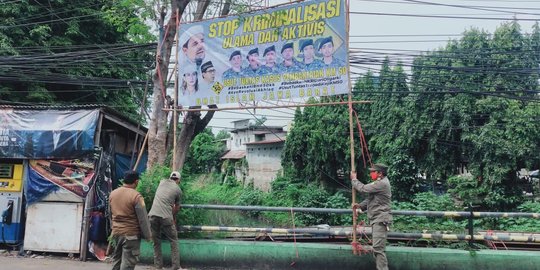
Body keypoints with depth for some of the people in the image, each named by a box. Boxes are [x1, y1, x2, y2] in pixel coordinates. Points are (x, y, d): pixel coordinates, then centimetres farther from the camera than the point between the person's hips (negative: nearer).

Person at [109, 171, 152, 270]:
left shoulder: (113, 193, 3)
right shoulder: (136, 196, -18)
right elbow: (143, 219, -14)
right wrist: (147, 235, -4)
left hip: (116, 232, 7)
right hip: (131, 234, -7)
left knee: (116, 259, 19)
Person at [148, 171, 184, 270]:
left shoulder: (162, 182, 17)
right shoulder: (178, 190, 7)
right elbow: (177, 207, 19)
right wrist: (173, 216, 37)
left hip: (153, 215, 4)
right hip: (166, 217, -4)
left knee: (156, 241, 14)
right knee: (173, 241, 9)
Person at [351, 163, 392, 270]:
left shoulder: (382, 183, -17)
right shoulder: (379, 182, 18)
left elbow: (363, 189, -18)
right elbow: (370, 198, 20)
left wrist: (354, 179, -2)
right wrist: (361, 206, 5)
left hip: (380, 220, -11)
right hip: (376, 219, 11)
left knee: (378, 248, -14)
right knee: (377, 248, 13)